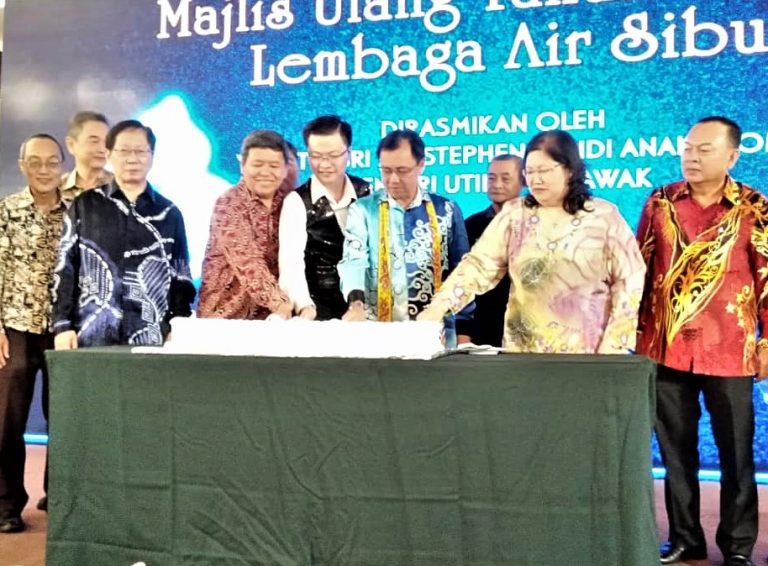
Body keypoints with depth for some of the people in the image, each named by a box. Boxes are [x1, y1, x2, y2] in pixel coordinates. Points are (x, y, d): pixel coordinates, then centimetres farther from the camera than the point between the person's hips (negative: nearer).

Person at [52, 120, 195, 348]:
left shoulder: (169, 213, 9)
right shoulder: (84, 206, 7)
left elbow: (181, 279, 9)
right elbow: (65, 270, 6)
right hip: (92, 337, 0)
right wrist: (63, 325, -1)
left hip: (151, 338, 1)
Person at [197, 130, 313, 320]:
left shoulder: (289, 201, 4)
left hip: (270, 314, 3)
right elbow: (247, 262, -20)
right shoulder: (228, 204, -8)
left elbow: (291, 258, -9)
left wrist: (303, 303, -24)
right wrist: (278, 302, -32)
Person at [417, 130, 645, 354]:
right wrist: (440, 305, -20)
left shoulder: (604, 217, -2)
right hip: (524, 351, 2)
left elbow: (629, 281, -2)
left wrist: (613, 345, -8)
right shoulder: (514, 214, 2)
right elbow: (479, 264, -6)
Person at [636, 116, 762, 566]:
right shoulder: (660, 203, 5)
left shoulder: (754, 208, -1)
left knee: (736, 452, 6)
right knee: (676, 450, 11)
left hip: (728, 350, -2)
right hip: (665, 347, 2)